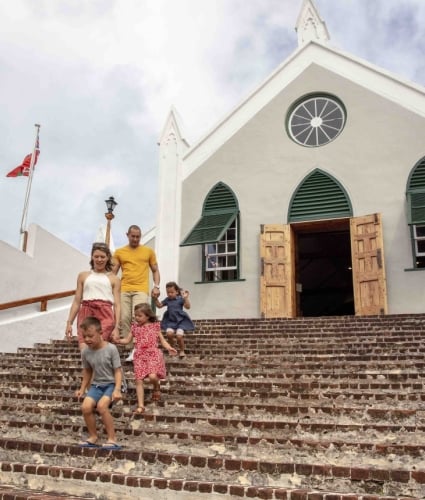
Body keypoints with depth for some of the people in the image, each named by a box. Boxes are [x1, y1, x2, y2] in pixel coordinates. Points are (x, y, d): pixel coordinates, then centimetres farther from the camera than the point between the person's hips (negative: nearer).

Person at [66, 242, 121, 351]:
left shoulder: (114, 279, 12)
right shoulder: (83, 275, 18)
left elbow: (117, 304, 7)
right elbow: (77, 301, 17)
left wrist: (116, 327, -3)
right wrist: (69, 322, 10)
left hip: (105, 315, -2)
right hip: (85, 313, 2)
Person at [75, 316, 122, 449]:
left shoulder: (111, 349, -16)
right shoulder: (85, 352, -2)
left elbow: (118, 370, -13)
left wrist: (117, 389, -24)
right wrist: (82, 389, 13)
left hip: (111, 384, -5)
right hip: (96, 385, 5)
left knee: (101, 405, -28)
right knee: (85, 407, -18)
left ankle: (112, 438, -13)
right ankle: (93, 436, 5)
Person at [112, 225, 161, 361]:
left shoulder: (148, 251, 11)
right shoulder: (119, 252, 12)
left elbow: (155, 270, 14)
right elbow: (113, 272, 11)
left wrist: (156, 286, 0)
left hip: (141, 290, -2)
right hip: (124, 290, 2)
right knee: (124, 318, 0)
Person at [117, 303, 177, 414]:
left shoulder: (155, 325, 2)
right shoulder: (135, 327, 9)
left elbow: (162, 340, 7)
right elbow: (127, 340, 13)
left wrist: (169, 348, -9)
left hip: (153, 354, -3)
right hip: (139, 356, 3)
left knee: (152, 376, -22)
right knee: (139, 380, -2)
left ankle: (157, 387, 14)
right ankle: (140, 406, 3)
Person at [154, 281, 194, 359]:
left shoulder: (180, 299, -6)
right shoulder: (167, 300, 7)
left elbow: (188, 307, -15)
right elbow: (159, 305, 12)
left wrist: (186, 298, -28)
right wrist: (156, 298, -2)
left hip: (180, 321, -3)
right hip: (170, 321, 3)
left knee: (179, 335, -21)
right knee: (169, 333, -23)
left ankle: (182, 351, 6)